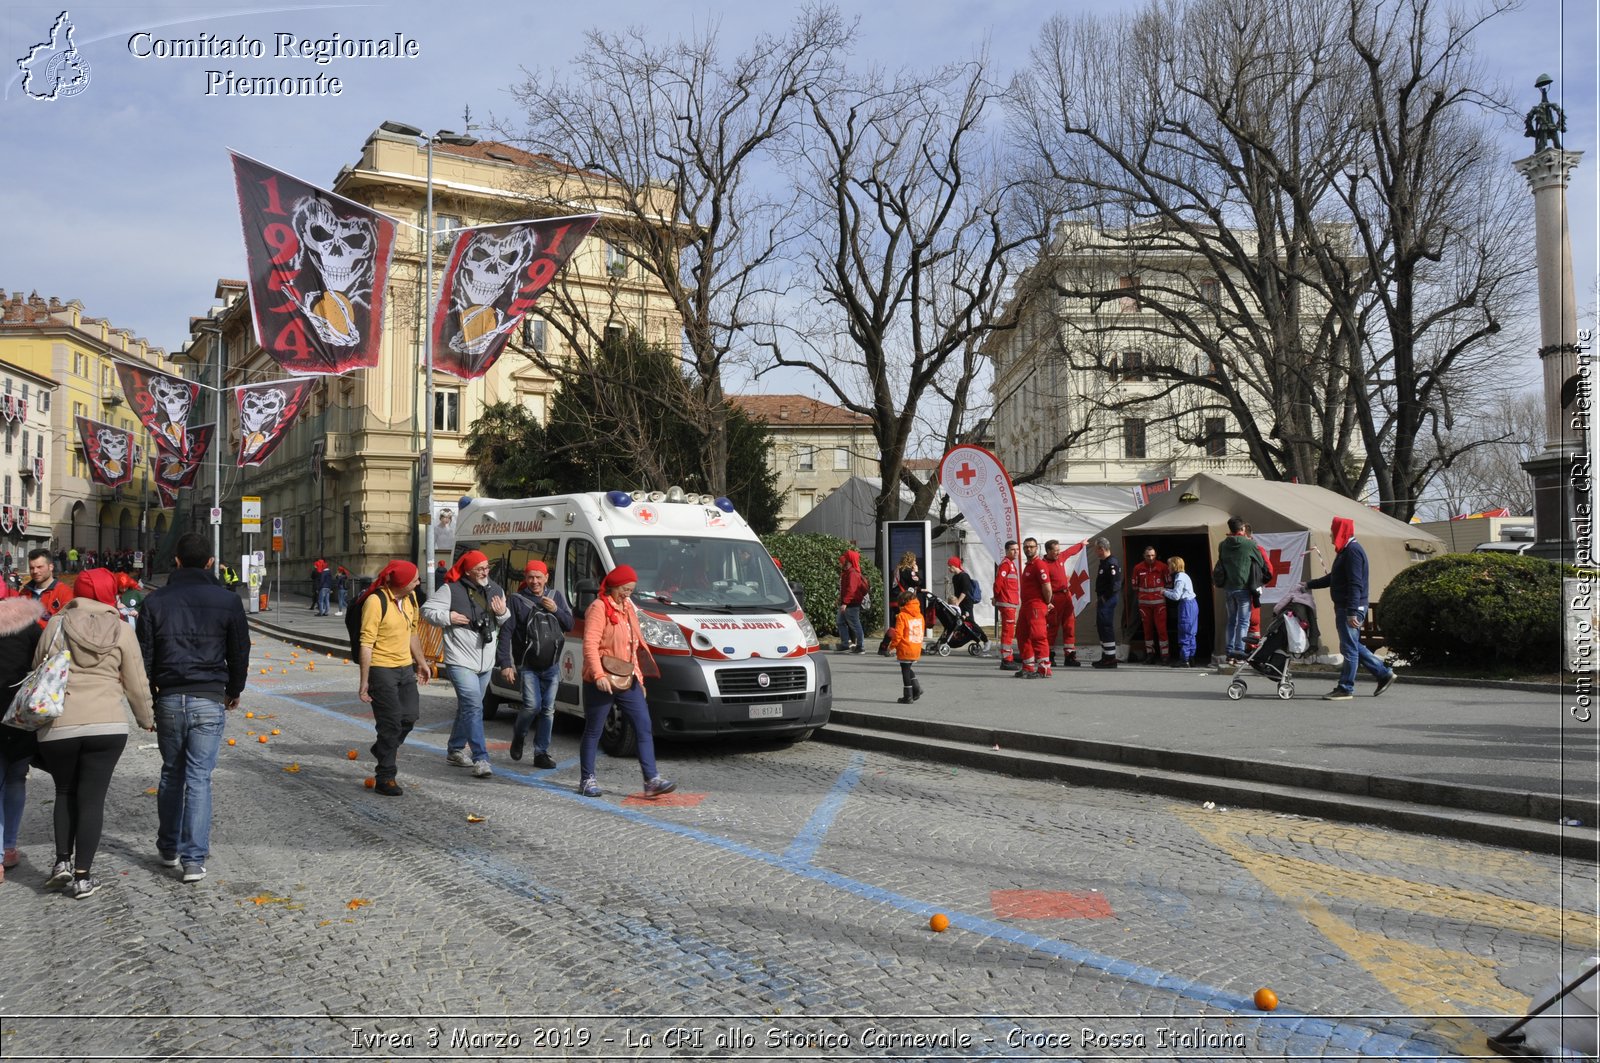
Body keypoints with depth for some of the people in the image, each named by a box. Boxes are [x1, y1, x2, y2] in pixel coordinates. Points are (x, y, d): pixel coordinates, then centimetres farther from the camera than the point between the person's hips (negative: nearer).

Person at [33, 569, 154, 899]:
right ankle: (83, 876, 7)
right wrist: (146, 719, 22)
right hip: (107, 726, -1)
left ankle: (62, 861, 15)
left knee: (65, 792, 22)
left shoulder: (56, 624, 4)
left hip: (57, 726, 1)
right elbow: (136, 684, 5)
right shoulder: (121, 631, 2)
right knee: (92, 798, 6)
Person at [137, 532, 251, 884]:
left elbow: (144, 656, 4)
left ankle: (168, 847, 29)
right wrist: (234, 691, 21)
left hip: (169, 698, 2)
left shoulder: (155, 601, 2)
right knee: (199, 778, -1)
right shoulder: (227, 601, -1)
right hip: (209, 700, -2)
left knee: (171, 774, 17)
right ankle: (194, 858, -4)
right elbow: (240, 652, 6)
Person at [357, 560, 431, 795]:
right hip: (382, 669, -7)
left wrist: (421, 661, 23)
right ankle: (385, 778, 9)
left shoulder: (409, 599, 5)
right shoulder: (376, 601, -19)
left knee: (409, 717, 10)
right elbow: (366, 643, -19)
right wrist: (365, 681, -19)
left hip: (405, 668, 7)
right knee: (391, 723, -3)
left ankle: (383, 750, 37)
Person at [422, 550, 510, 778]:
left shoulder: (496, 590, 11)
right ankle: (480, 759, -18)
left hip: (486, 662, 7)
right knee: (473, 707, -16)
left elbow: (509, 624, 17)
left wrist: (503, 613, -5)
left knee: (467, 707, 19)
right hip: (460, 661, -7)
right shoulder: (451, 590, -7)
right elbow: (427, 611, -4)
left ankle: (455, 749, 34)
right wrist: (448, 617, -17)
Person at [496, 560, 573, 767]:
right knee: (533, 705, -16)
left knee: (548, 710, 5)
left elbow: (569, 625, 8)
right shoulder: (516, 600, -3)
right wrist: (506, 664, -13)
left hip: (551, 665, 4)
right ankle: (518, 735, 13)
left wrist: (555, 610, -10)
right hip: (527, 665, -4)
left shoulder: (556, 597, 8)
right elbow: (506, 633, -6)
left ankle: (541, 752, 14)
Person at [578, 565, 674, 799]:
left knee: (644, 728, 0)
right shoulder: (599, 608, -10)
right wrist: (599, 675, -29)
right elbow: (590, 645, -19)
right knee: (593, 731, 5)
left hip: (628, 681, 7)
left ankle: (652, 780, -1)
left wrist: (639, 677, 20)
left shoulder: (628, 608, 15)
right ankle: (587, 780, 17)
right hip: (602, 682, -7)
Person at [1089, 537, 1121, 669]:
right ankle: (1105, 657, 23)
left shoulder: (1112, 564, -17)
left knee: (1106, 627, -8)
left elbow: (1115, 584, -23)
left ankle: (1110, 659, -4)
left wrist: (1105, 598, -16)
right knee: (1101, 627, 15)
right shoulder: (1103, 563, 15)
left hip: (1108, 600, -11)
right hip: (1103, 600, 11)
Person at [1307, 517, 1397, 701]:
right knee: (1353, 646, 15)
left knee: (1349, 647, -5)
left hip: (1352, 609, -10)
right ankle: (1384, 674, 21)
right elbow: (1333, 578, 29)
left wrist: (1352, 612, -27)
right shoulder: (1346, 550, 19)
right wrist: (1309, 585, 30)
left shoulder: (1353, 551, -14)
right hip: (1344, 608, 10)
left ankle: (1345, 689, 0)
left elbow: (1355, 584, -22)